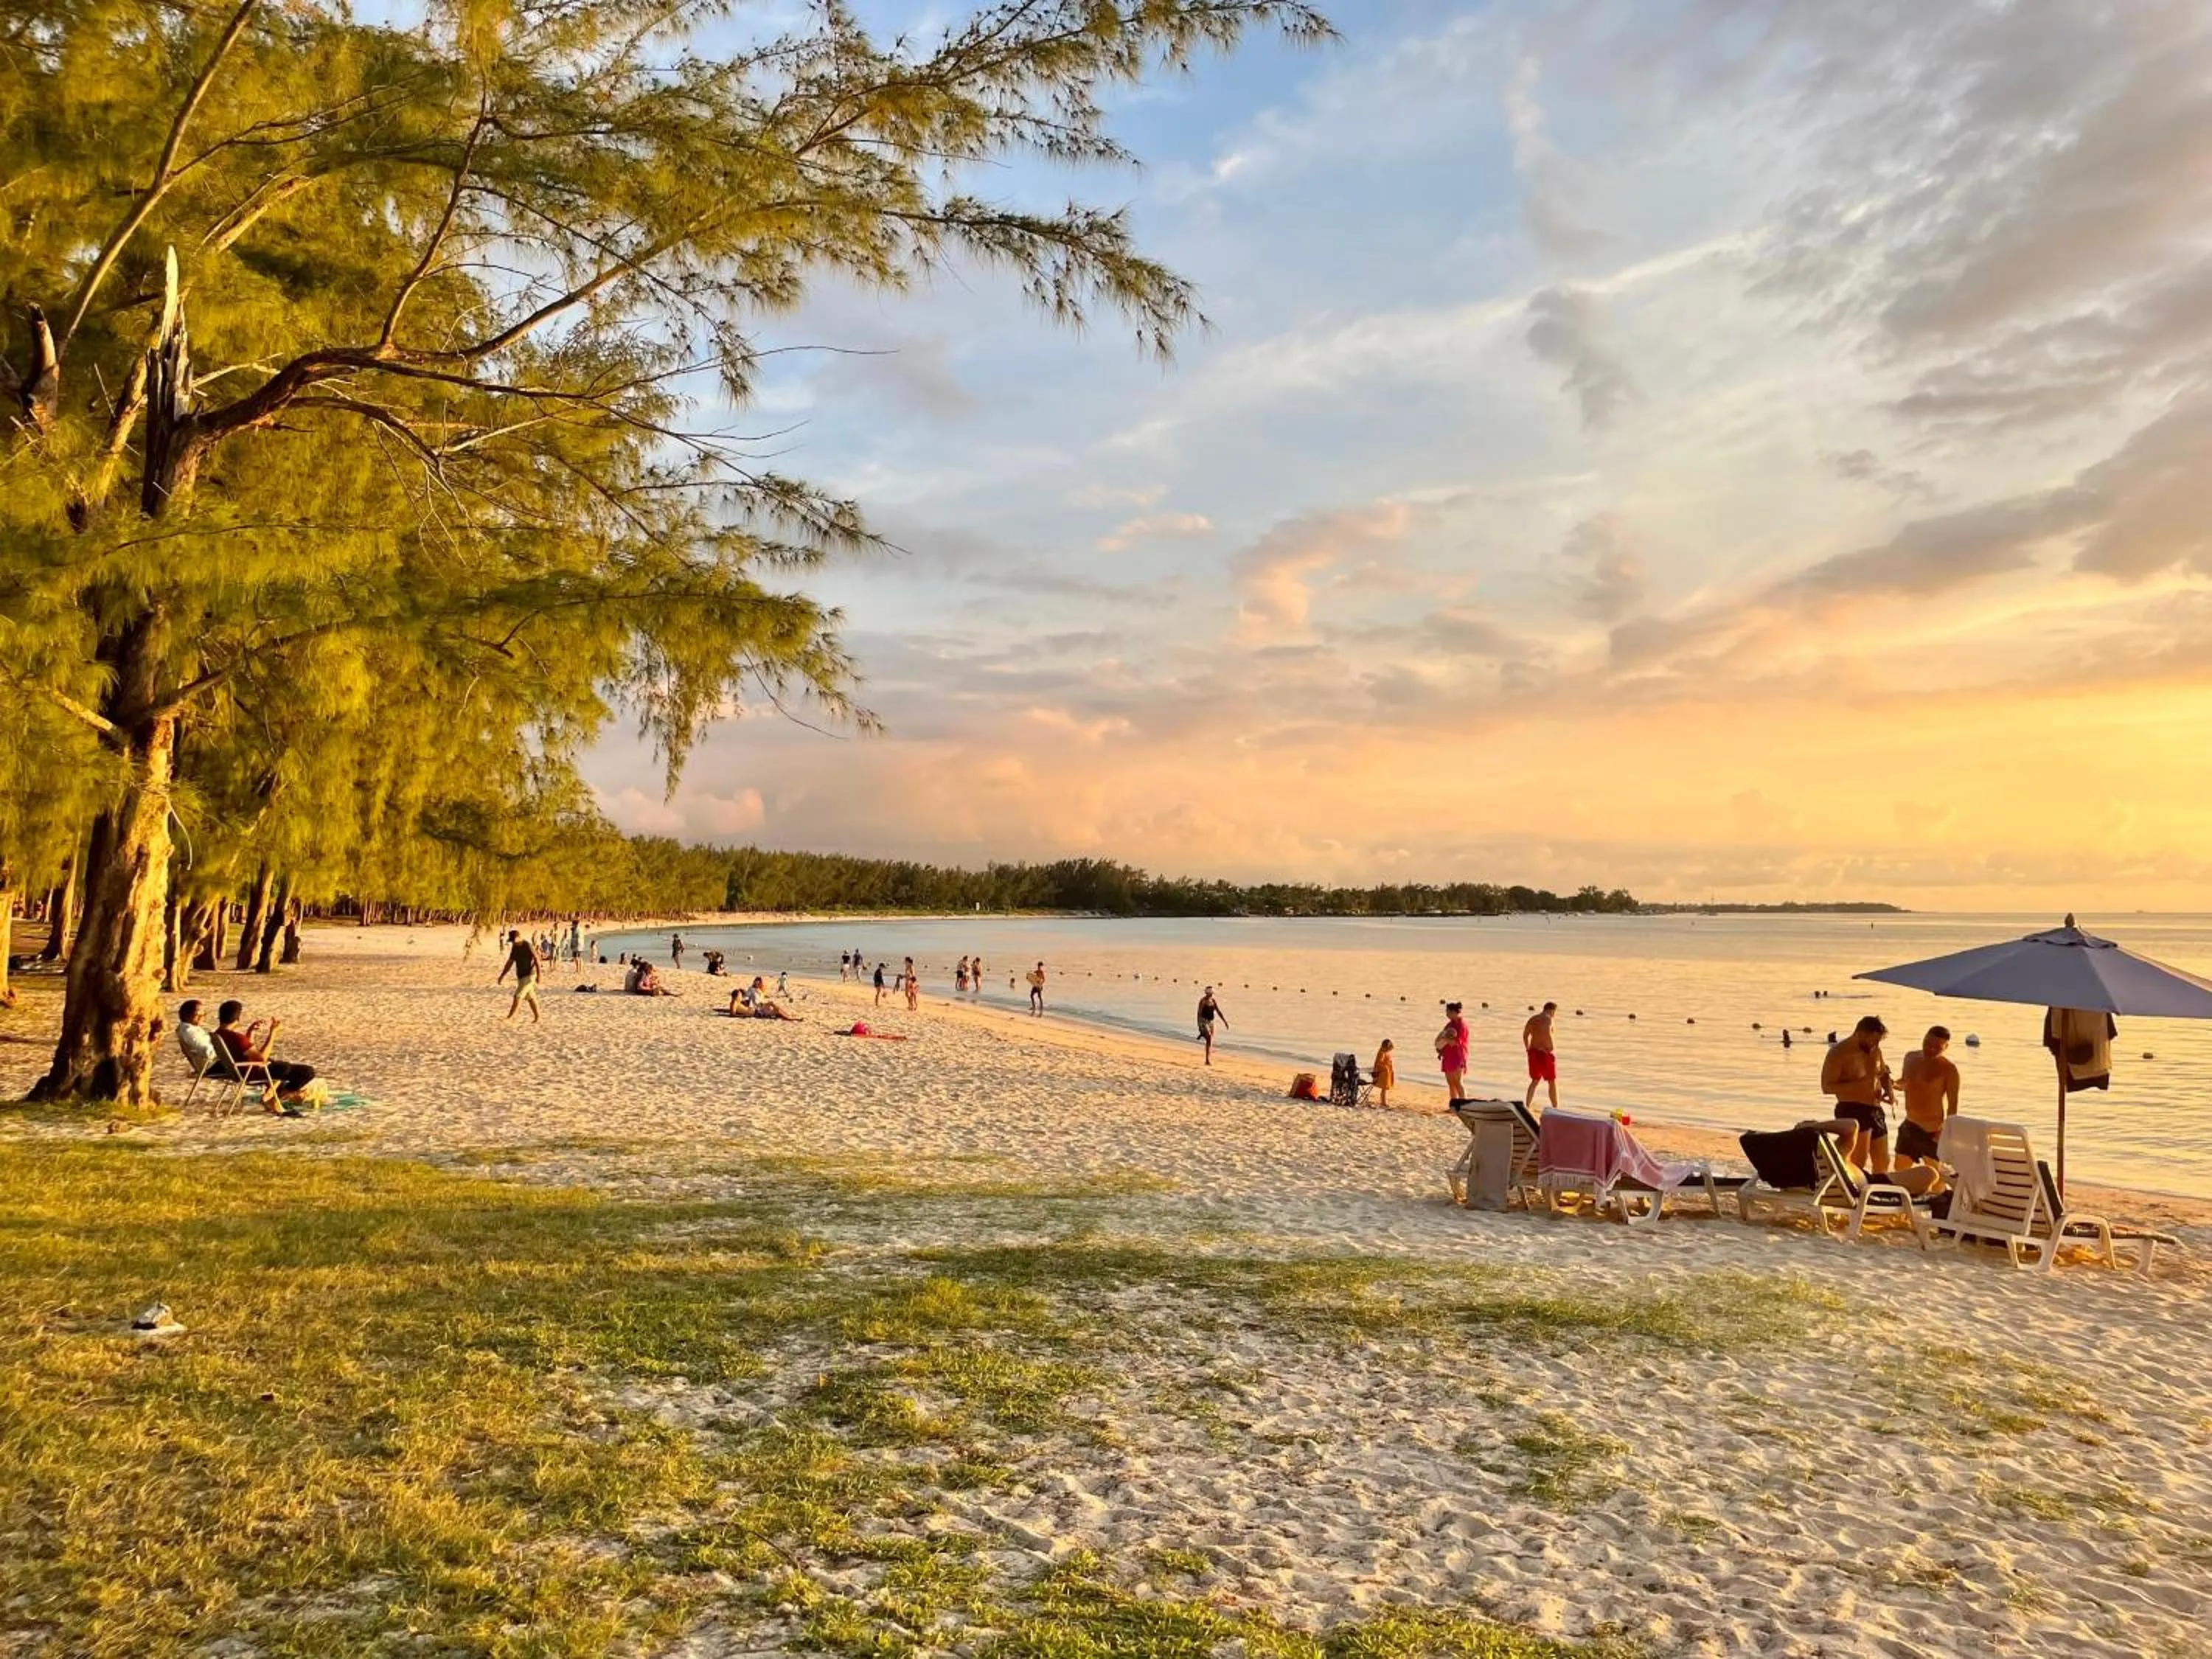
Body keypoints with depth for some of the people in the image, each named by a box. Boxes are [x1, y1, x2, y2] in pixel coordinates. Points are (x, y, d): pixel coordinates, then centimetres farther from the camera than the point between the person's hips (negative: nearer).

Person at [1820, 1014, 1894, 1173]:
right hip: (1852, 1111, -8)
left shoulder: (1875, 1051, 12)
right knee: (1859, 1161, -17)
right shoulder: (1839, 1053, -11)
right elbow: (1827, 1087, -17)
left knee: (1883, 1162, 14)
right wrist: (1861, 1083, -26)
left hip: (1876, 1111, 8)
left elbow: (1884, 1074, 30)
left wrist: (1889, 1089, 6)